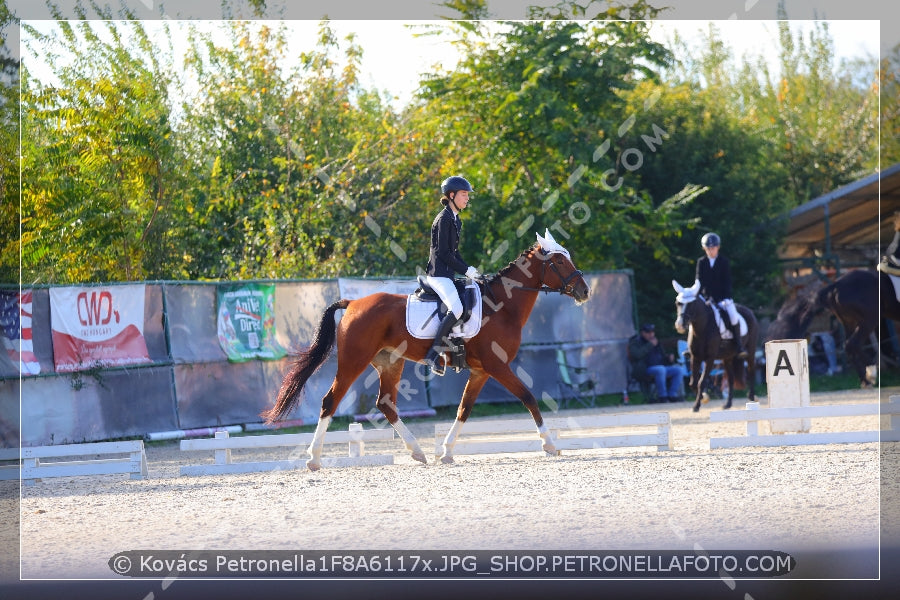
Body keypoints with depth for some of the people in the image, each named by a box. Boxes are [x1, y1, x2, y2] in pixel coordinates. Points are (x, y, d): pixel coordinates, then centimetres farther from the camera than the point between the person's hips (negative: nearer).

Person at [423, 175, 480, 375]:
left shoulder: (455, 220, 17)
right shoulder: (444, 219, -12)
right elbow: (443, 252, -17)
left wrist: (469, 269, 8)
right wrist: (466, 270, -13)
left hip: (447, 274, 10)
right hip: (438, 273, -10)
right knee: (456, 309, -26)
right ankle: (434, 353, -22)